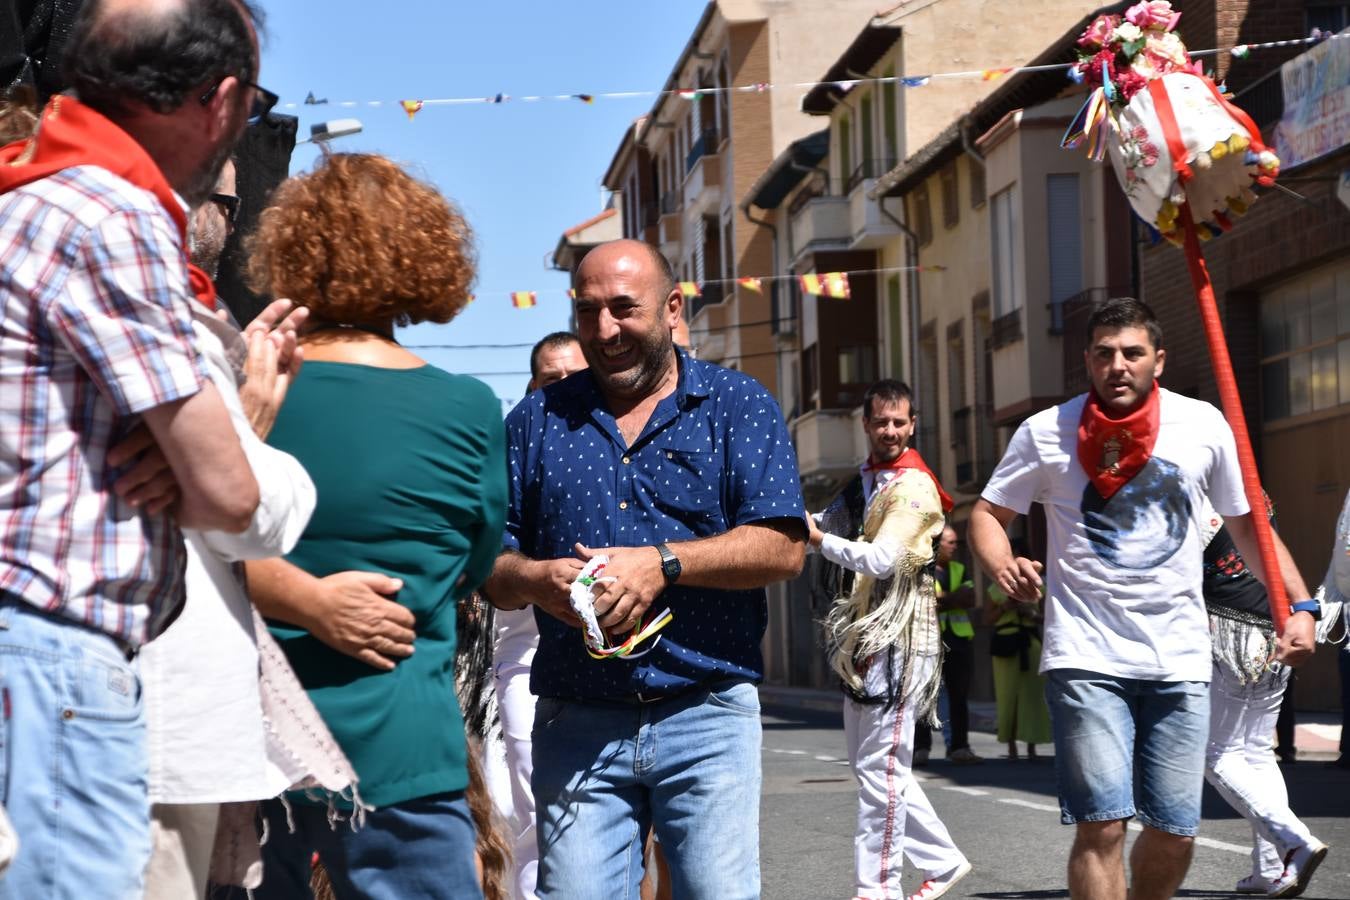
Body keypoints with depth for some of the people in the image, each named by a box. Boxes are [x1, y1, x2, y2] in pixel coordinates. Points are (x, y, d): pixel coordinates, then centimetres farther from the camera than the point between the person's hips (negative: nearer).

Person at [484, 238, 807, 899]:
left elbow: (782, 548, -5)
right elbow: (490, 566, 9)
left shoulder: (736, 405, 6)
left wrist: (664, 564, -17)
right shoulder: (538, 420, 13)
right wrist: (534, 580, -13)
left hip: (706, 718, -2)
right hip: (575, 722, 2)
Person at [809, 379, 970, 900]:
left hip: (899, 639, -10)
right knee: (870, 763, 14)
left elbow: (880, 560, -22)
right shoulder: (866, 482, 16)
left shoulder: (912, 488, -12)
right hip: (865, 638, 10)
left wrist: (817, 537, -14)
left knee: (880, 767, -8)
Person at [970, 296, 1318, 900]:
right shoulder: (1048, 433, -1)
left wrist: (1300, 606, 3)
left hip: (1180, 663, 3)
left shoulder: (1204, 426, 4)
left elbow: (1248, 524, 14)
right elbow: (988, 514, 7)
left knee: (1174, 834, 4)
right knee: (1102, 826, -13)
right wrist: (1003, 567, -15)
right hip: (1086, 658, -2)